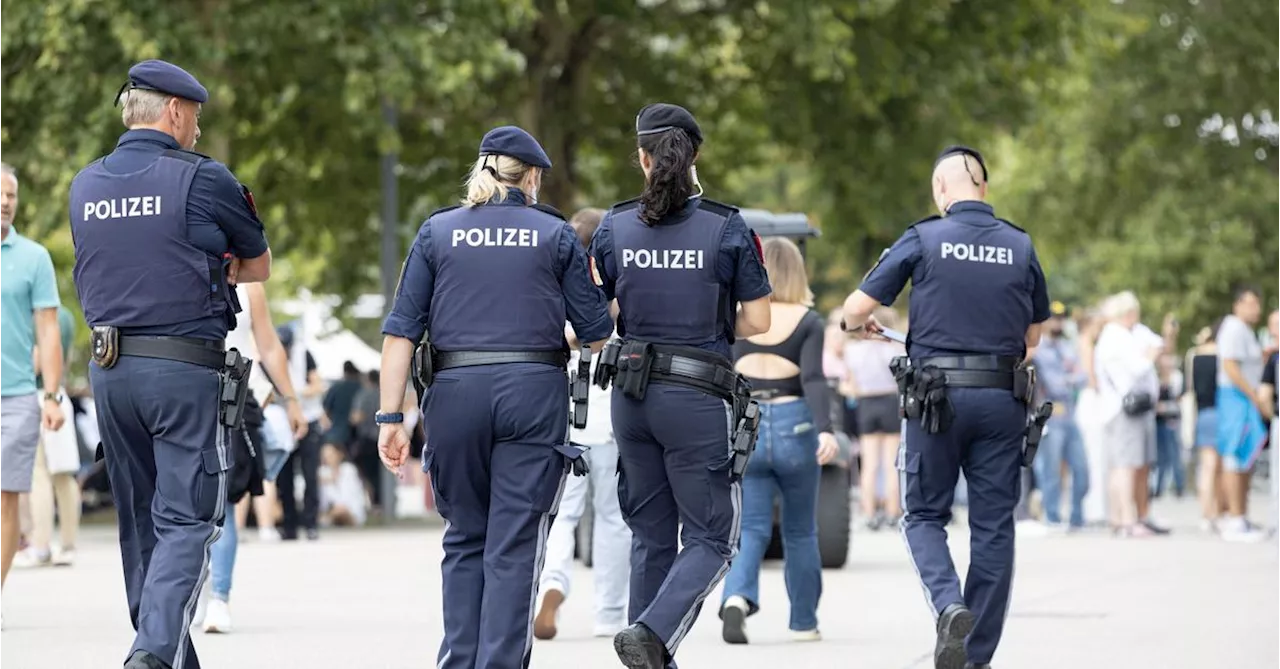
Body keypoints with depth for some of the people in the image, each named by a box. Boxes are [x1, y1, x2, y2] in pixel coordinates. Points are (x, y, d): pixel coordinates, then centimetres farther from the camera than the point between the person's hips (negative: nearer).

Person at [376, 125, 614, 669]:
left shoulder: (437, 232, 9)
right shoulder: (555, 235, 6)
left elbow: (402, 331, 2)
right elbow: (596, 333, 6)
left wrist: (390, 417, 2)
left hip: (455, 392, 2)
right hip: (533, 390, -2)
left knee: (466, 538, 15)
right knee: (515, 545, -1)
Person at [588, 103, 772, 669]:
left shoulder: (614, 228, 1)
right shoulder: (727, 229, -7)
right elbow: (756, 323, -4)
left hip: (632, 392, 4)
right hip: (699, 397, -4)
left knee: (651, 536, 15)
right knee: (711, 539, 3)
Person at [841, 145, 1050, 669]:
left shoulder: (923, 239, -4)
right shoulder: (1021, 247, 6)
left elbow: (856, 308, -2)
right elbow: (1034, 335, 17)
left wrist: (862, 324, 20)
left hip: (938, 396, -2)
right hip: (1003, 400, 2)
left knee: (925, 515, 10)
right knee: (993, 525, 7)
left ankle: (949, 604, -17)